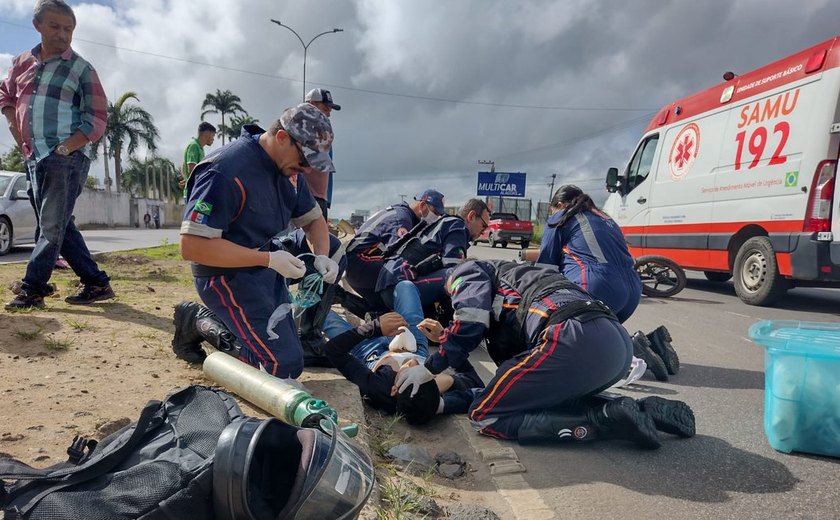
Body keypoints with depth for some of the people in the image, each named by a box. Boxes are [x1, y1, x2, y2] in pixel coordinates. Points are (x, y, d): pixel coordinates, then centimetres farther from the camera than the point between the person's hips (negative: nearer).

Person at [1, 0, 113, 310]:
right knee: (59, 226, 8)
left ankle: (32, 291, 2)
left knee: (52, 228, -5)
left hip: (67, 159, -6)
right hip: (35, 159, 6)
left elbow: (96, 120, -6)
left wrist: (63, 149, -14)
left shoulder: (81, 69, 0)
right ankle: (97, 284, 14)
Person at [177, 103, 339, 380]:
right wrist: (269, 259, -29)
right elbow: (193, 247, -28)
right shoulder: (226, 172, -25)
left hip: (266, 269, 8)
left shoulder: (288, 168, 0)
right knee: (285, 365, -13)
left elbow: (313, 219, 12)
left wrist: (322, 256, -9)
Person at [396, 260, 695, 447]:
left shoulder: (466, 272, 19)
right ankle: (645, 410, 11)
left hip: (576, 339, -9)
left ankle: (608, 420, -8)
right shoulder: (508, 279, 41)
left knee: (486, 417, 3)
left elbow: (471, 319, -4)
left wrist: (430, 368, 6)